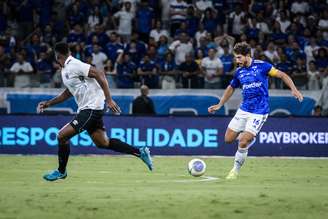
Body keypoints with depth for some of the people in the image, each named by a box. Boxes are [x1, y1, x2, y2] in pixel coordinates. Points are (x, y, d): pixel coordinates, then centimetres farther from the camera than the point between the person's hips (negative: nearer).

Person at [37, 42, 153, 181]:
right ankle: (140, 152, 14)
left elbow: (99, 74, -22)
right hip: (86, 109, 10)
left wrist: (108, 99, -24)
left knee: (62, 136, -8)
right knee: (102, 143, 10)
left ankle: (61, 171, 8)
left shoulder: (73, 65, -16)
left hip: (92, 108, -10)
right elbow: (68, 93, 27)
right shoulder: (65, 69, 14)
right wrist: (49, 103, 21)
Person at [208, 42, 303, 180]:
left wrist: (294, 89, -18)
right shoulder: (239, 72, 5)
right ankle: (249, 137, 31)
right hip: (243, 110, 6)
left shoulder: (261, 66, -10)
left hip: (259, 112, -6)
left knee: (242, 143, -14)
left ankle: (236, 170, 6)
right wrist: (219, 105, 19)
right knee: (228, 139, 3)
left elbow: (282, 75, -6)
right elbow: (231, 88, 21)